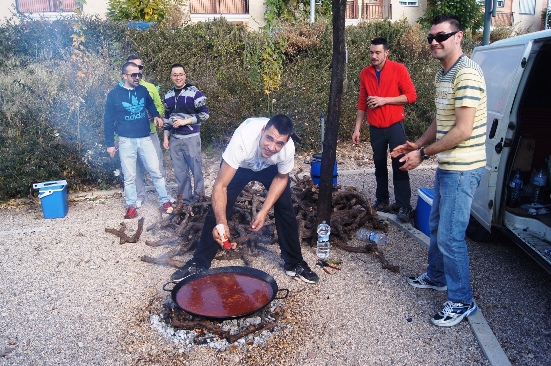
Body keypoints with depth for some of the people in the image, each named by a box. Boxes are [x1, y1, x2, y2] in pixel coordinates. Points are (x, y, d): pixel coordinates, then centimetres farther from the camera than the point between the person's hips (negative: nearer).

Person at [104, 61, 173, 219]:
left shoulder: (143, 90, 2)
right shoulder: (114, 94, -7)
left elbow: (150, 105, 22)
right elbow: (108, 120, -3)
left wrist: (156, 116, 1)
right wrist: (110, 144, -4)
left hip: (145, 139, 2)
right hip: (126, 141, -2)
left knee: (156, 171, 4)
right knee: (129, 176, 6)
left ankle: (165, 201, 14)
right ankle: (131, 206, 19)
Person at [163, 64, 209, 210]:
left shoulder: (195, 93, -8)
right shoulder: (168, 95, 11)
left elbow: (204, 114, -10)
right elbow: (167, 117, 17)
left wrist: (185, 121, -16)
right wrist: (166, 137, 13)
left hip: (191, 137, -5)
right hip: (174, 139, 5)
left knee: (196, 168, 3)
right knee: (179, 170, 11)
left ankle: (199, 196, 18)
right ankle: (184, 198, 22)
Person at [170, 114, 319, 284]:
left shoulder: (288, 148, -35)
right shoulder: (243, 138, -44)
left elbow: (281, 178, -13)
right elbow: (220, 185, -41)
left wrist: (264, 211, -22)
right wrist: (221, 222, -54)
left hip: (270, 168, 2)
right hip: (239, 166, -1)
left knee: (286, 210, -8)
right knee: (217, 211, -9)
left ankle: (294, 264, 10)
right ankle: (199, 263, 10)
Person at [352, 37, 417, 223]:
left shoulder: (398, 69, -6)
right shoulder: (365, 73, 6)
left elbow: (411, 95, -8)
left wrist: (384, 100, -17)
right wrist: (357, 129, 8)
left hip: (395, 126, -4)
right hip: (375, 128, 4)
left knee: (399, 166, -3)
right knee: (379, 165, 11)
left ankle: (404, 206, 2)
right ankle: (382, 200, 23)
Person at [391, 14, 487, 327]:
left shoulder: (467, 73, -19)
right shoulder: (443, 75, 12)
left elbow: (463, 130, -23)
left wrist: (423, 154, -17)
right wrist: (417, 145, 8)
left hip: (463, 169, -10)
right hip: (447, 165, 10)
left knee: (450, 236, -4)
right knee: (437, 226, 21)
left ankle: (462, 301, 13)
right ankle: (436, 277, 40)